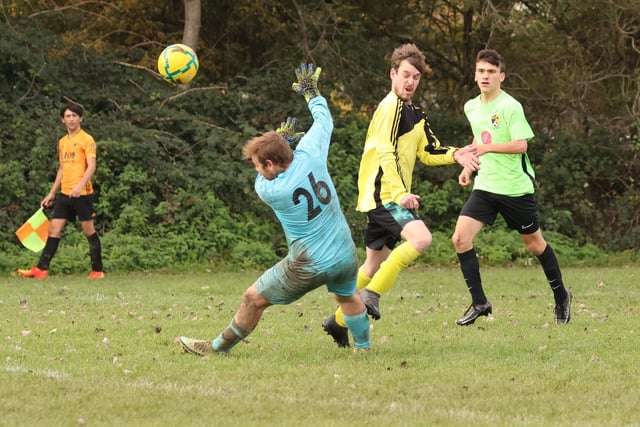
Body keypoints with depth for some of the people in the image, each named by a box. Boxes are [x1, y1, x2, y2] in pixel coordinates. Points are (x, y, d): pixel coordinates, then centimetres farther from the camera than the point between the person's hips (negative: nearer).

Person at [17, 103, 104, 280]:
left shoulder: (86, 139, -6)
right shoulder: (62, 142, 16)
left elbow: (91, 166, -14)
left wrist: (80, 186, -28)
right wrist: (52, 193, 21)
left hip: (82, 193, -7)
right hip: (65, 193, 7)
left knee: (89, 231, -1)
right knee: (54, 230, 1)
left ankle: (97, 270, 7)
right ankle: (42, 269, -2)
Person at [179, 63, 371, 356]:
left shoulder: (269, 191, -19)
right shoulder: (310, 155, -12)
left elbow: (262, 181, 8)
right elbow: (324, 120, 8)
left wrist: (281, 137, 9)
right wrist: (312, 93, 25)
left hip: (310, 266, -5)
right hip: (345, 256, 5)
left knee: (254, 299, 9)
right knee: (348, 296, 34)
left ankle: (219, 347, 21)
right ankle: (363, 346, 46)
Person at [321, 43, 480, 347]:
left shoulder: (414, 114, 20)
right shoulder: (391, 108, -11)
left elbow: (428, 151, 22)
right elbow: (385, 153, -21)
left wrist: (455, 155, 2)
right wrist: (400, 193, -31)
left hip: (390, 196, 10)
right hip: (382, 193, -10)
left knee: (375, 264, 15)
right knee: (420, 237, -27)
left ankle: (338, 320, 25)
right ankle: (372, 294, -21)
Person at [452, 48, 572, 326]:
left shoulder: (510, 107, -14)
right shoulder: (471, 108, 7)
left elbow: (521, 145, -21)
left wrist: (488, 148, -29)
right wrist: (469, 166, 16)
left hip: (515, 187, -5)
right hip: (485, 186, 5)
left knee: (534, 243, 8)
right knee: (461, 237, -12)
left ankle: (561, 297, 29)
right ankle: (479, 303, -4)